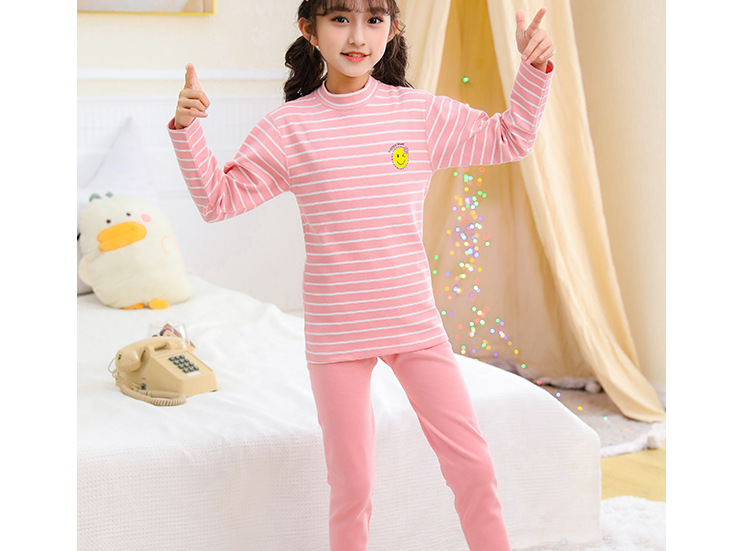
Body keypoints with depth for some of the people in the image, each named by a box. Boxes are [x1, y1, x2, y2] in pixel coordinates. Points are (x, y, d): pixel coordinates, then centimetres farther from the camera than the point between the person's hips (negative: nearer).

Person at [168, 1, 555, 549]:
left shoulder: (422, 113, 1)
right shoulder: (288, 127, -4)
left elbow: (509, 139, 9)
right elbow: (219, 198, -1)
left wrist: (536, 69, -3)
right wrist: (187, 130, -14)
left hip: (415, 320, 2)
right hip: (337, 333, -2)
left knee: (473, 463, 5)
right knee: (353, 483, 6)